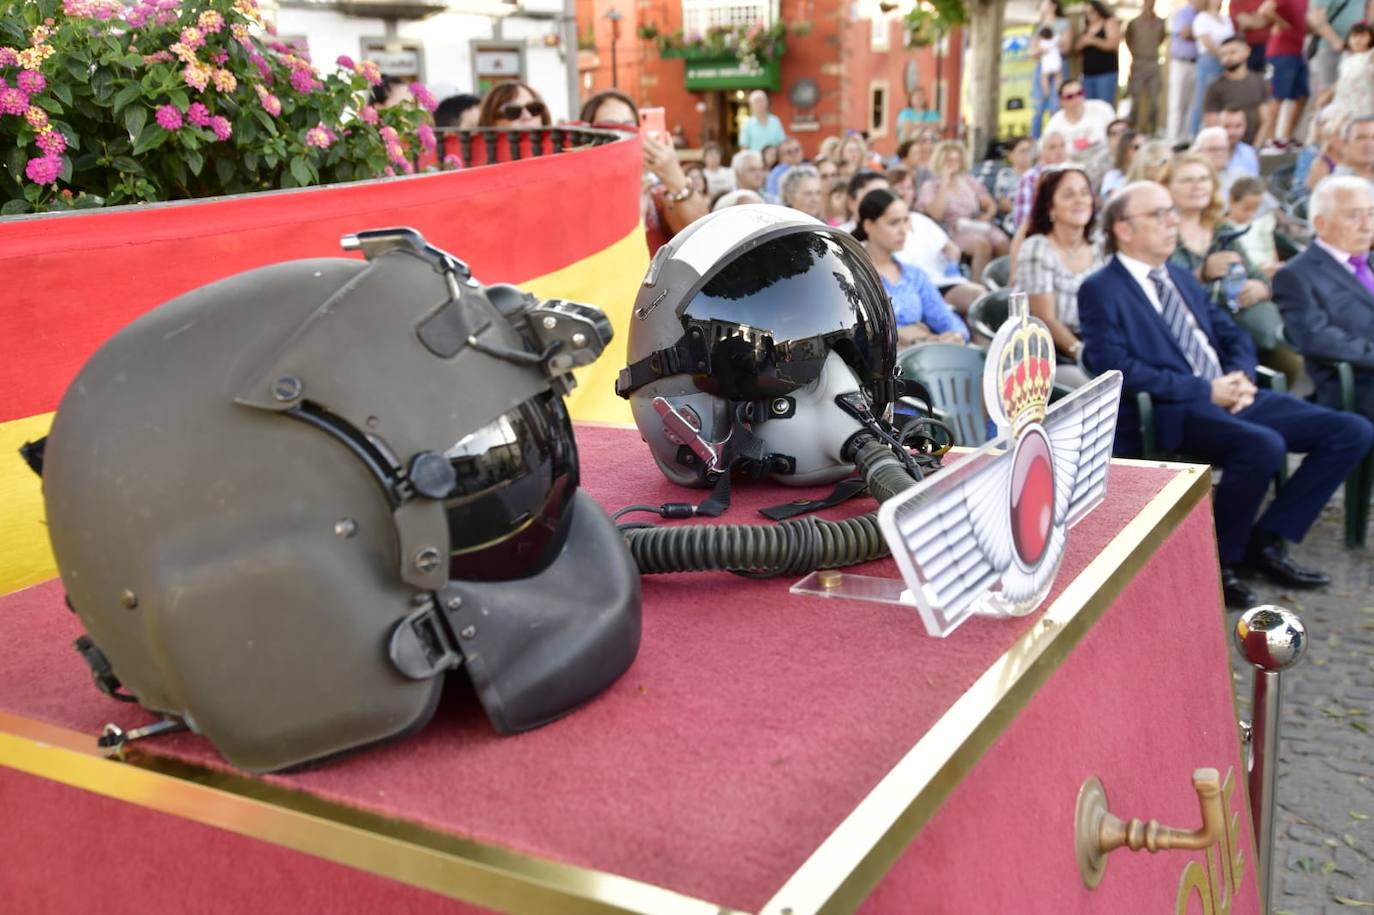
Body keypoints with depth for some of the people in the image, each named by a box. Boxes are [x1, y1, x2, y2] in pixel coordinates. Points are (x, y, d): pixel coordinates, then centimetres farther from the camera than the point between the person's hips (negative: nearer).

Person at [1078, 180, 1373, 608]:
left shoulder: (1182, 278, 22)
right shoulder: (1100, 291, -3)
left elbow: (1232, 335, 22)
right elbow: (1117, 366, -15)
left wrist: (1241, 376, -2)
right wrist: (1205, 390, -16)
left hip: (1230, 395, 8)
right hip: (1172, 412, -8)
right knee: (1262, 446, -35)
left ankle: (1265, 541, 2)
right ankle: (1216, 561, -14)